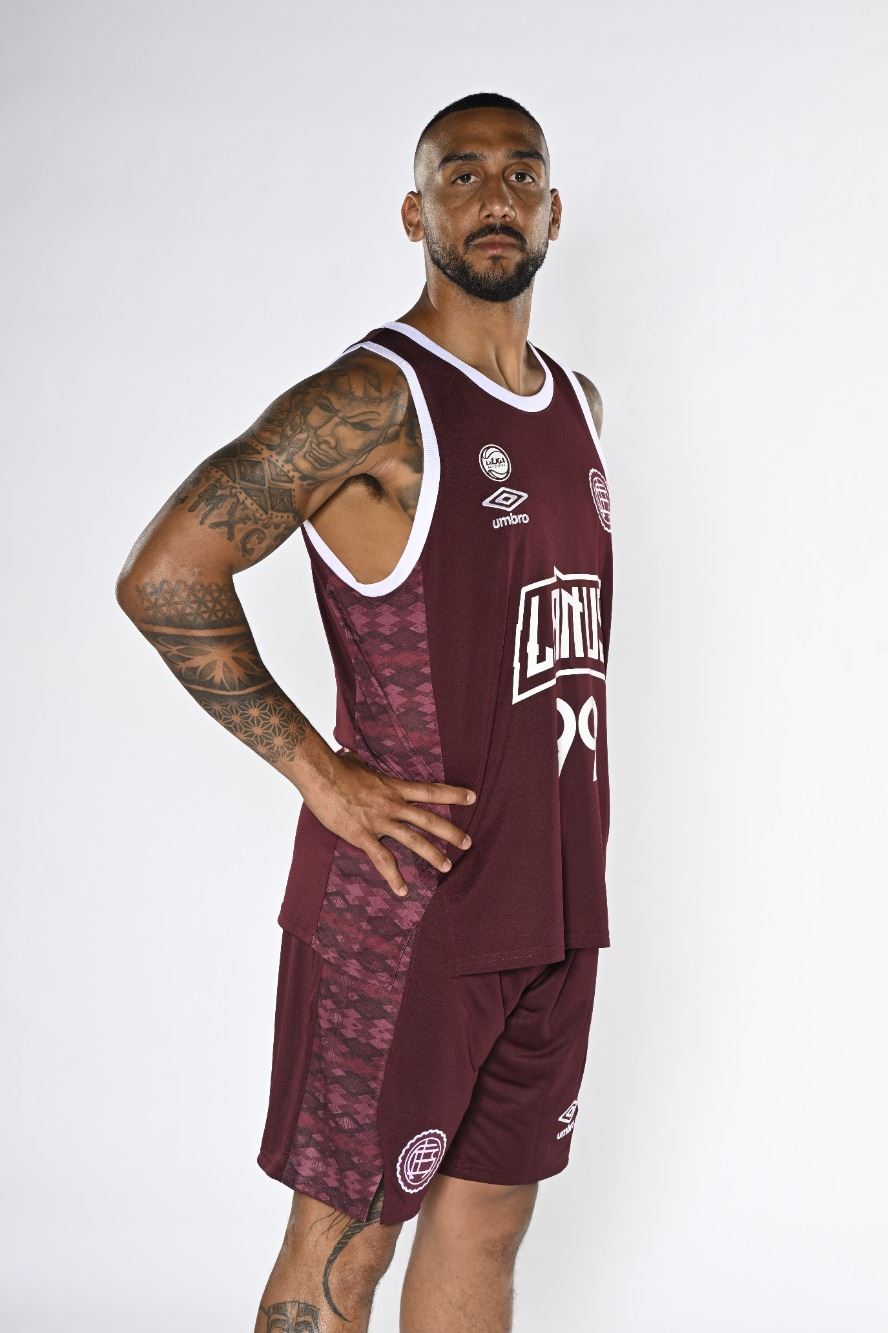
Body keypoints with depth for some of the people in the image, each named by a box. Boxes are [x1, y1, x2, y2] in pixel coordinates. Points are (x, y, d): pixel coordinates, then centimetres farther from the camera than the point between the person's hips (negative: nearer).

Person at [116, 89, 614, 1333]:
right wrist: (322, 774, -17)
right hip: (401, 903, -7)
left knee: (488, 1222, 16)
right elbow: (163, 577, -20)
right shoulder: (370, 401, -13)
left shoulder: (578, 404, 12)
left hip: (550, 903, 7)